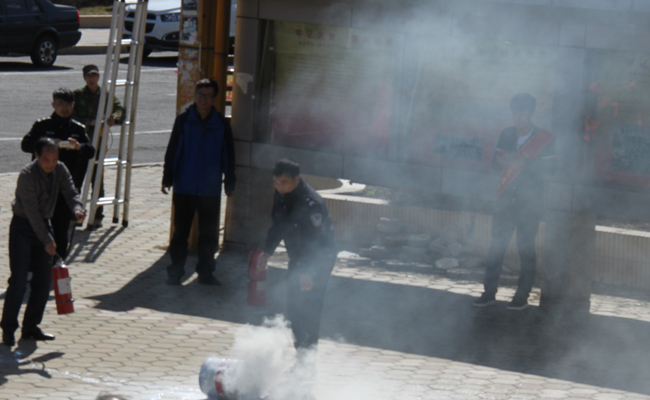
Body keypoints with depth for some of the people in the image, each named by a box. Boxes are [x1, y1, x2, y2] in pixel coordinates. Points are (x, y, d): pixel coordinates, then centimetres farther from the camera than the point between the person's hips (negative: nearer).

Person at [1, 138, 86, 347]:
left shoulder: (60, 170, -5)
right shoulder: (27, 175, -23)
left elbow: (70, 192, -7)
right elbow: (31, 210, -25)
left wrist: (77, 209, -32)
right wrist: (46, 240, -27)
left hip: (43, 224, 6)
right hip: (23, 227, -6)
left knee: (43, 281, 4)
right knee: (19, 281, -11)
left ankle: (31, 327, 14)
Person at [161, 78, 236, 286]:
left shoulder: (221, 124, 3)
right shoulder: (183, 120, -1)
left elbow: (228, 155, 10)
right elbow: (172, 151, 2)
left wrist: (229, 183, 8)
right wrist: (168, 179, -1)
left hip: (210, 189, 1)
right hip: (184, 188, -1)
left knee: (209, 233, 7)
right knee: (181, 231, 4)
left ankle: (205, 272, 17)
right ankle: (175, 271, 11)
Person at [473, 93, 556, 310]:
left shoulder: (545, 139, -3)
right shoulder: (506, 135, 10)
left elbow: (549, 168, -10)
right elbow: (495, 163, 10)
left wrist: (524, 162, -23)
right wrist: (503, 160, -15)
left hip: (530, 203, -4)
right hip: (506, 200, 4)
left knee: (526, 249, 0)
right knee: (496, 246, 1)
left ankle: (522, 296, 7)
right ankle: (489, 292, 7)